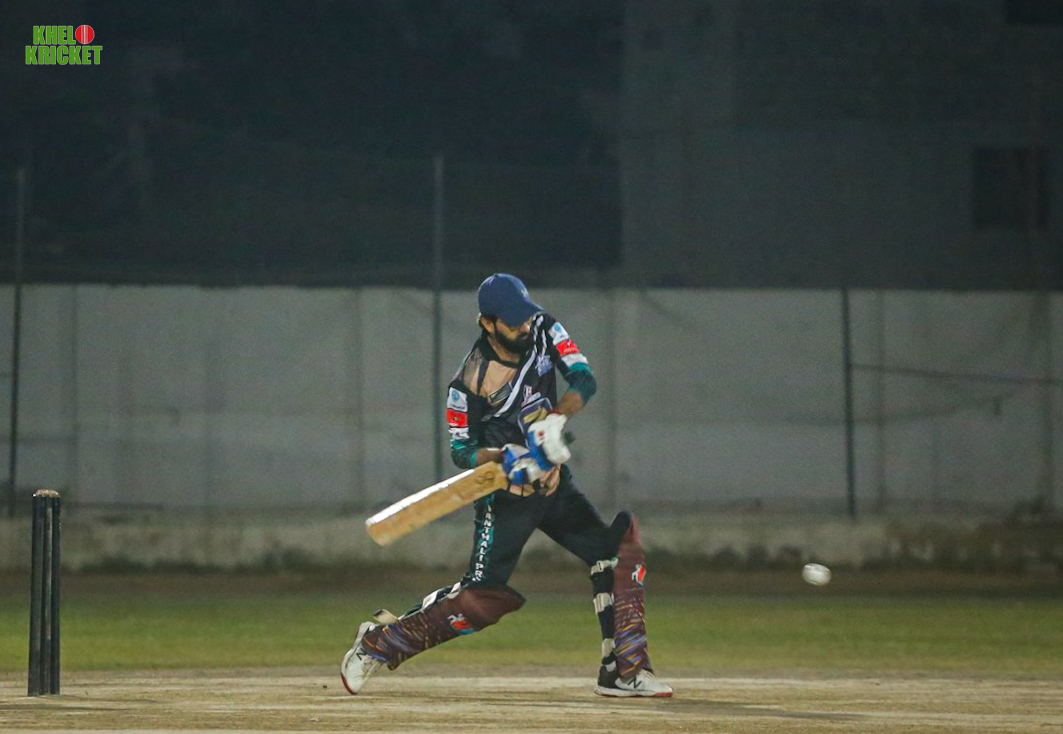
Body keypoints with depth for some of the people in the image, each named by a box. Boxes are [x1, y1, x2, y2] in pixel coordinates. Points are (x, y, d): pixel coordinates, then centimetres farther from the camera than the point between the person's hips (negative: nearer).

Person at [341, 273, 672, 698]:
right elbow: (461, 451, -10)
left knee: (618, 542, -10)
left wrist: (556, 420, -31)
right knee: (484, 598, -10)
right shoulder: (470, 382, -18)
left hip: (553, 484, 6)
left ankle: (624, 672, -6)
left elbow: (585, 381, -13)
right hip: (505, 497, -6)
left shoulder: (544, 332, -6)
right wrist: (508, 457, -29)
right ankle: (380, 640, 7)